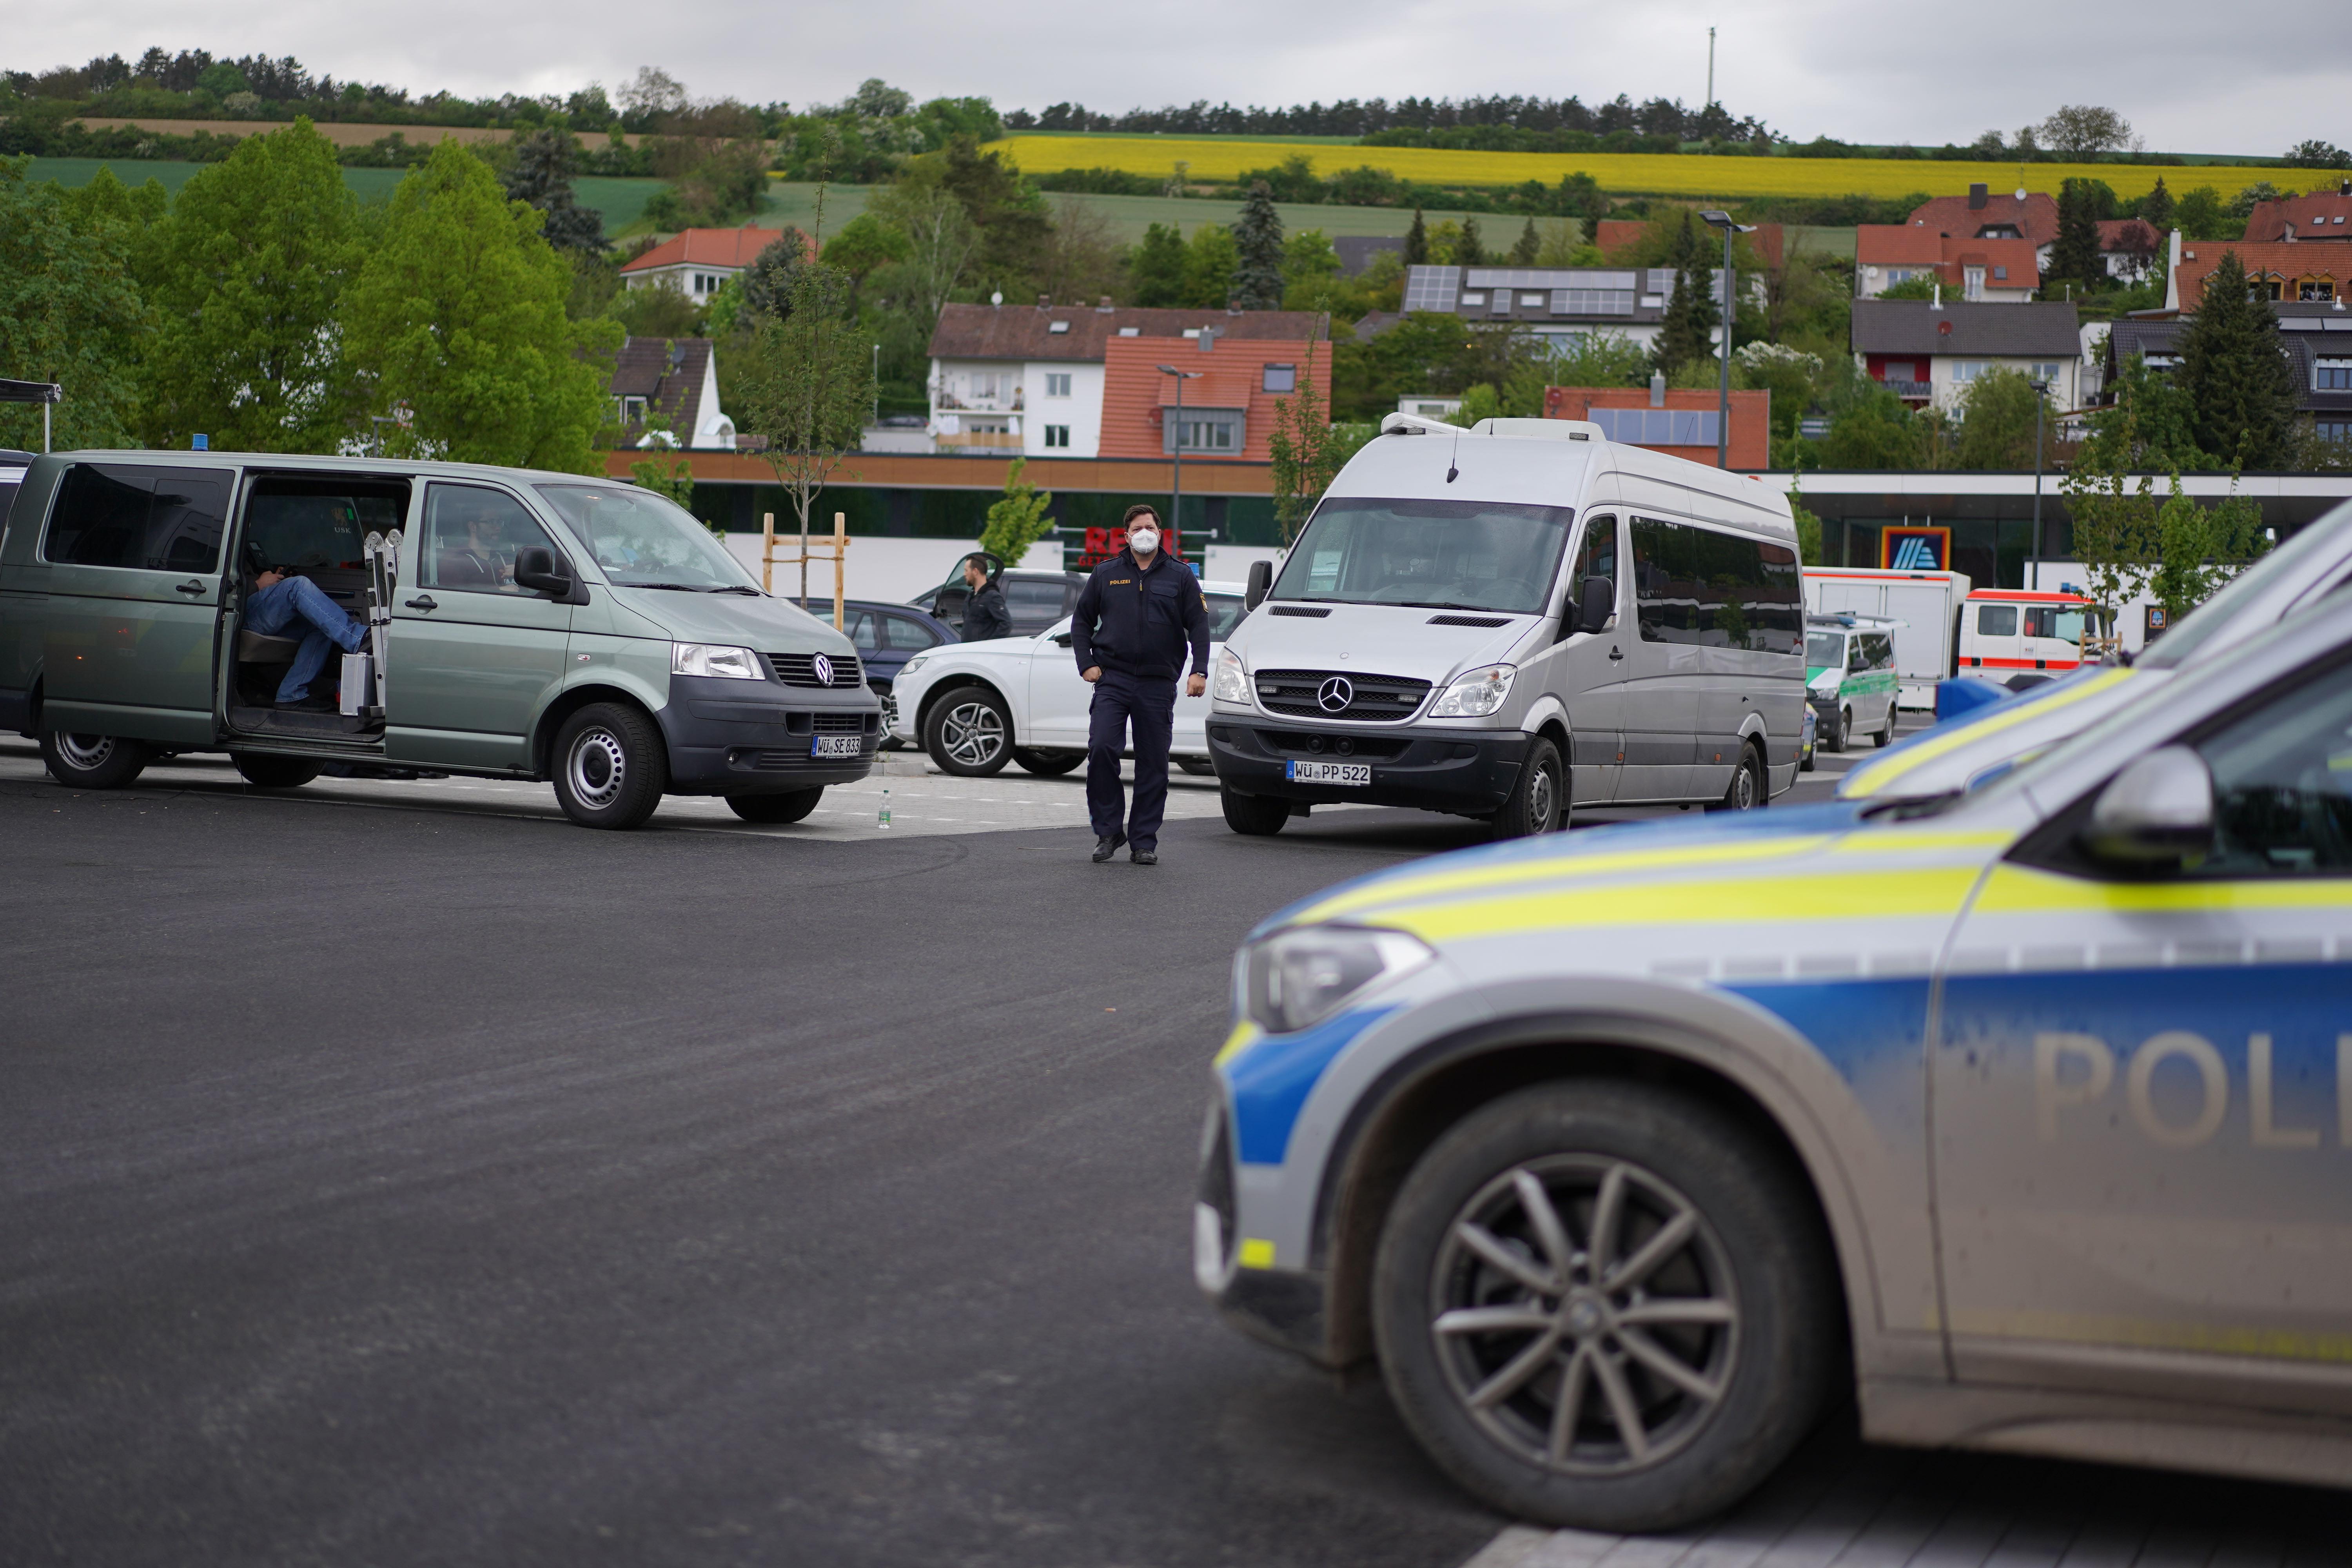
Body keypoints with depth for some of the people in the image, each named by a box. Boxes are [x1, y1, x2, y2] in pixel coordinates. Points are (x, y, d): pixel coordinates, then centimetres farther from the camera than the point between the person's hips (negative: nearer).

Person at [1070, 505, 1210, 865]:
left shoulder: (1180, 576, 8)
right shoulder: (1106, 575, 10)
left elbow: (1199, 626, 6)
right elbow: (1081, 620, 16)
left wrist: (1199, 671, -7)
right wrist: (1087, 664, 3)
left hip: (1158, 685, 0)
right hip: (1113, 679, 0)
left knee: (1153, 765, 1)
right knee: (1101, 748, -16)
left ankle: (1144, 841, 9)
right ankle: (1108, 831, -3)